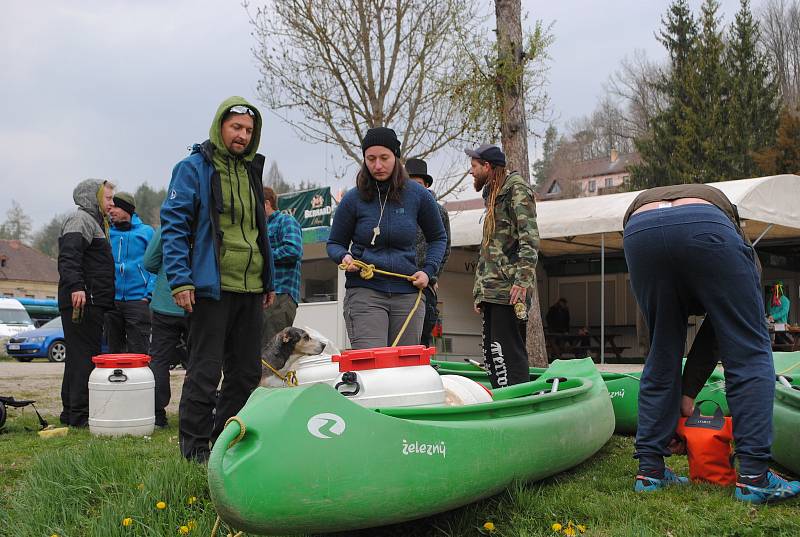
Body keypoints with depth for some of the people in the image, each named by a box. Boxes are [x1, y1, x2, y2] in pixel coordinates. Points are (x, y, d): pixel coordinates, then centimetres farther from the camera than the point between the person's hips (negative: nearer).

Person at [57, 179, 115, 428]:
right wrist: (76, 286, -34)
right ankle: (79, 414, -10)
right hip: (83, 301, -11)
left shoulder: (94, 221, 27)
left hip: (92, 302, 11)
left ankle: (70, 412, 18)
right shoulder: (80, 219, -6)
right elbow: (68, 257, -22)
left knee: (78, 358, 12)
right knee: (85, 357, -11)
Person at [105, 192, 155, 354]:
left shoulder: (146, 232, 2)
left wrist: (148, 295, -10)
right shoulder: (107, 233, 11)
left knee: (138, 352, -4)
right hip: (111, 302, 4)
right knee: (114, 351, 12)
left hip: (138, 300, -4)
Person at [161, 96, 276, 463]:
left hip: (249, 289, 7)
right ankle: (195, 448, 7)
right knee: (205, 371, -4)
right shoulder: (193, 168, -3)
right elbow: (173, 225, -8)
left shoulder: (251, 171, 19)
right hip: (211, 287, -7)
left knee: (247, 372, 10)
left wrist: (268, 281, 20)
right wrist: (180, 280, -17)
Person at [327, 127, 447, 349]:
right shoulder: (353, 199, 1)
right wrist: (344, 257, -10)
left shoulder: (418, 195, 4)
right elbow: (334, 243, 13)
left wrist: (428, 270, 3)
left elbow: (438, 238, 18)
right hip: (364, 291, -2)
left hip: (407, 292, 2)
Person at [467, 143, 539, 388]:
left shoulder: (517, 189, -3)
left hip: (507, 289, -10)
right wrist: (480, 290, 22)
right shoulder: (493, 195, 24)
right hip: (491, 291, 10)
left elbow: (529, 238, -14)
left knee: (506, 353, -13)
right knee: (491, 353, 9)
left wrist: (522, 279, -23)